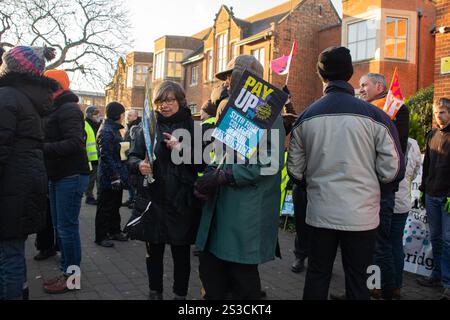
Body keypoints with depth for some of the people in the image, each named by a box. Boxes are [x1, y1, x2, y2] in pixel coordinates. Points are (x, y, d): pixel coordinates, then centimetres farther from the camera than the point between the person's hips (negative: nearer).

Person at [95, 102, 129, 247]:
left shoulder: (114, 129, 14)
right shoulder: (106, 131, -18)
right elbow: (106, 156, -22)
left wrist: (120, 175, 19)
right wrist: (114, 177, -23)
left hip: (117, 175, 10)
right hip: (108, 177, -10)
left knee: (115, 205, 18)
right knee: (105, 208, 1)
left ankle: (114, 231, 31)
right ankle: (101, 236, 11)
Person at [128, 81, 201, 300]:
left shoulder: (192, 127, 1)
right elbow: (132, 157, 7)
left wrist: (182, 149, -22)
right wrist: (139, 165, -14)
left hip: (182, 201, -1)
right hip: (153, 199, 2)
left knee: (181, 252, 7)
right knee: (154, 250, 11)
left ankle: (180, 294, 23)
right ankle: (155, 292, 28)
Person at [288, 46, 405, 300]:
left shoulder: (305, 118, -2)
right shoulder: (374, 116, -10)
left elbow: (295, 172, 3)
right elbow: (393, 171, -7)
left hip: (320, 213, 2)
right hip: (362, 215, -2)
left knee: (317, 275, 16)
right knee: (357, 280, 12)